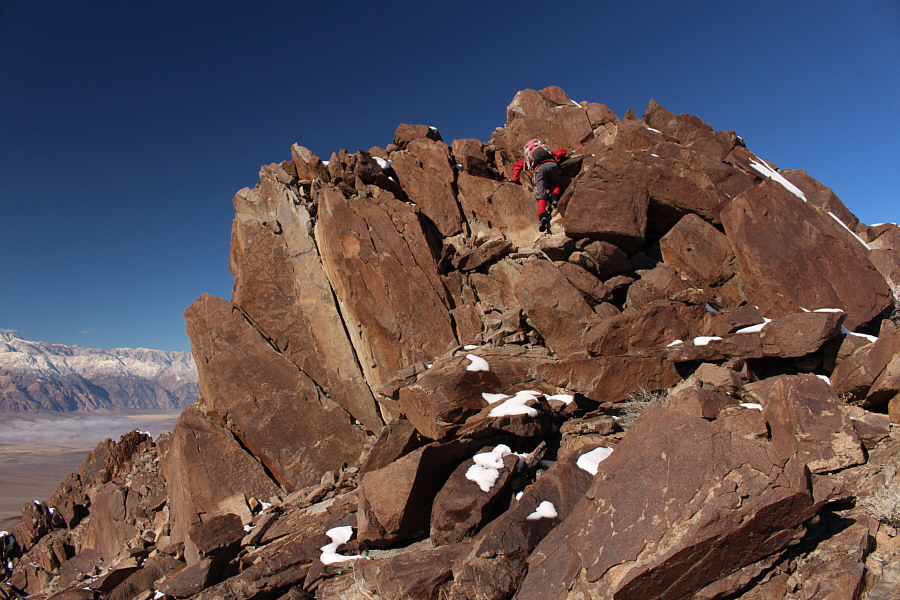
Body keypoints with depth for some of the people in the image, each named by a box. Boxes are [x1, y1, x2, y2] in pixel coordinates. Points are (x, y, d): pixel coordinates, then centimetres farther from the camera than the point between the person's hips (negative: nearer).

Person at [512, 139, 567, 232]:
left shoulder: (528, 158, 38)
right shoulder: (549, 152, 43)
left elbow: (516, 166, 30)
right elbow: (563, 151, 41)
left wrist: (516, 179, 29)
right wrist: (559, 160, 53)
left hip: (540, 168, -2)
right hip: (552, 164, 2)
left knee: (541, 195, -5)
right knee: (555, 184, 29)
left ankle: (542, 216, -25)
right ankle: (554, 199, 1)